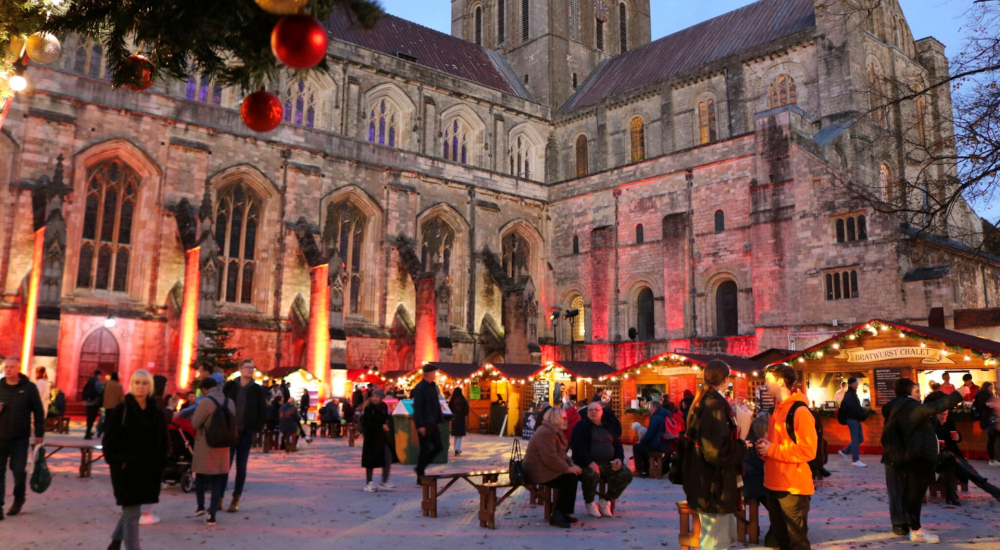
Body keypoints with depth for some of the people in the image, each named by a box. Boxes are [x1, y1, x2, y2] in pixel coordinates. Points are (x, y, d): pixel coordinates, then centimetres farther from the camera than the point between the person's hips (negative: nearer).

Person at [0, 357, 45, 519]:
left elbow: (38, 411, 1)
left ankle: (19, 499, 27)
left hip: (20, 439, -2)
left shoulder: (29, 387, -2)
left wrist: (39, 433, -1)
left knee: (19, 471, 4)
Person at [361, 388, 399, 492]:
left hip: (383, 436, 5)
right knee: (371, 461, 2)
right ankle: (368, 483, 16)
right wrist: (380, 426, -21)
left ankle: (384, 483, 13)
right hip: (371, 437, -5)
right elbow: (366, 424, -16)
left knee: (388, 459, 1)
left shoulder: (384, 407, 4)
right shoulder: (369, 408, -12)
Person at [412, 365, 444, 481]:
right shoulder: (419, 388, -14)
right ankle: (420, 477, 8)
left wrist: (440, 419, 12)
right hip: (424, 424, -9)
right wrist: (420, 425, -21)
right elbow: (417, 408, -18)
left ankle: (420, 468, 22)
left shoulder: (433, 386, 13)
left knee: (438, 447, 10)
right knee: (425, 450, -3)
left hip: (433, 423, 9)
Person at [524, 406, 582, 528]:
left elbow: (561, 454, 19)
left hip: (547, 468, 11)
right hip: (539, 472, -11)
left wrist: (572, 465, 2)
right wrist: (568, 468, -21)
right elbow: (550, 458, -28)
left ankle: (563, 512, 6)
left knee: (575, 475, 0)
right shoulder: (546, 433, -20)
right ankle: (557, 516, -9)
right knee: (570, 479, -18)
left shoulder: (555, 431, 16)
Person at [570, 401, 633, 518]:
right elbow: (577, 446, -12)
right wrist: (589, 462, -26)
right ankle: (589, 503, -4)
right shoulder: (581, 426, 2)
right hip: (589, 463, -5)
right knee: (592, 475, -37)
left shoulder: (608, 427, 19)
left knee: (627, 474, -17)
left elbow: (618, 445, 19)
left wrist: (619, 458, -4)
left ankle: (605, 501, 2)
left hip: (609, 464, 5)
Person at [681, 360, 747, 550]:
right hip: (714, 486, -10)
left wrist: (737, 444, 14)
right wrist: (742, 447, -11)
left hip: (708, 484, 10)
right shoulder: (714, 405, -20)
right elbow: (717, 451, -27)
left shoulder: (703, 401, 12)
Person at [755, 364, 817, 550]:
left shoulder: (800, 411, -15)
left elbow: (807, 451, -22)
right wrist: (763, 447, 1)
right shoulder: (777, 410, 14)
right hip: (774, 485, 9)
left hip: (793, 487, -9)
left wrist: (771, 450, -18)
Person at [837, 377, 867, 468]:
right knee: (856, 440, -5)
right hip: (852, 419, -10)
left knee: (860, 439, 12)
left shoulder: (852, 394, 15)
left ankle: (844, 452, 21)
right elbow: (855, 409, -21)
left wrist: (863, 414, 5)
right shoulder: (849, 395, -16)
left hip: (855, 419, 10)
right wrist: (864, 415, -12)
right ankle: (855, 461, 0)